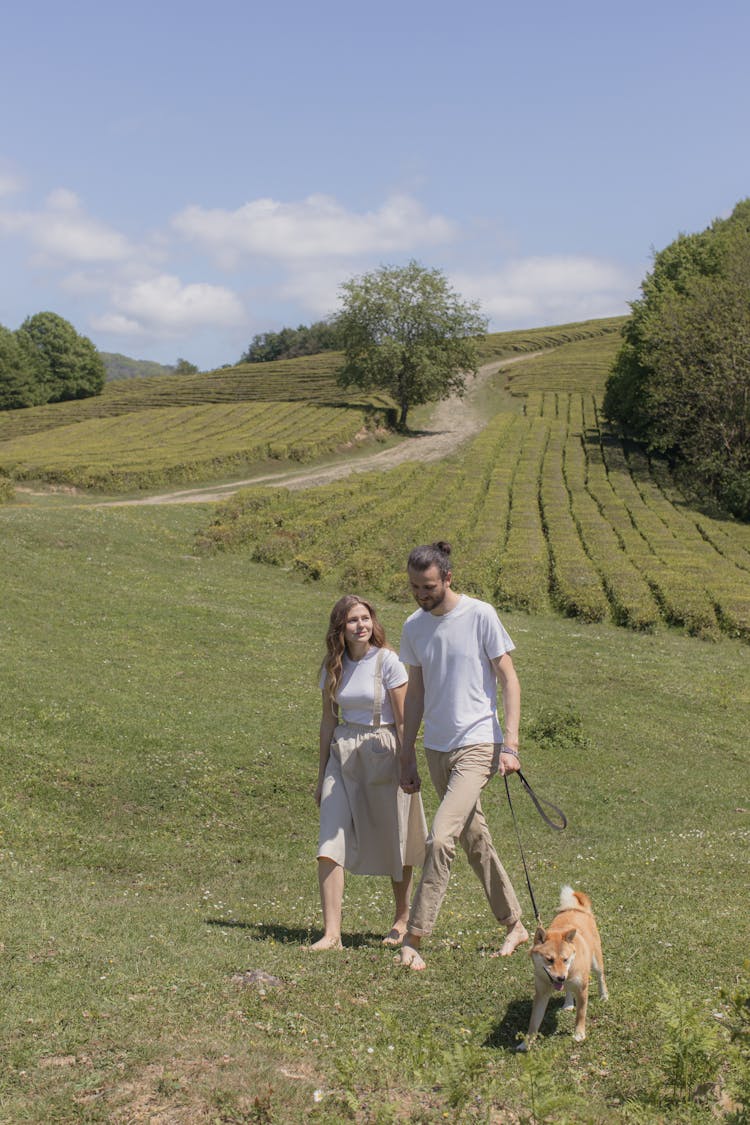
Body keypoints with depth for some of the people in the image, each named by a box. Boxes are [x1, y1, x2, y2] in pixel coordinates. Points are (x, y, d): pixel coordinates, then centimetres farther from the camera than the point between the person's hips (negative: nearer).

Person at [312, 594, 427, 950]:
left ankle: (402, 920, 29)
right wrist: (321, 774, 13)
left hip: (383, 752, -4)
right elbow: (328, 721, 12)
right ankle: (331, 933, -6)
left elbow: (403, 720, -7)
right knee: (330, 842, -9)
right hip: (343, 752, 4)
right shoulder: (333, 666, 5)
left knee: (393, 841, 8)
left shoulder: (387, 661, -9)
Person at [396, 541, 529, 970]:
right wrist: (408, 757, 13)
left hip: (477, 746, -6)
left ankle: (414, 938, -11)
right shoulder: (413, 626, 7)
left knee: (440, 838, -17)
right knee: (475, 842, 13)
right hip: (437, 749, 6)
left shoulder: (480, 615, -9)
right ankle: (515, 924, 28)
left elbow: (509, 680, -7)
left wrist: (510, 744, -14)